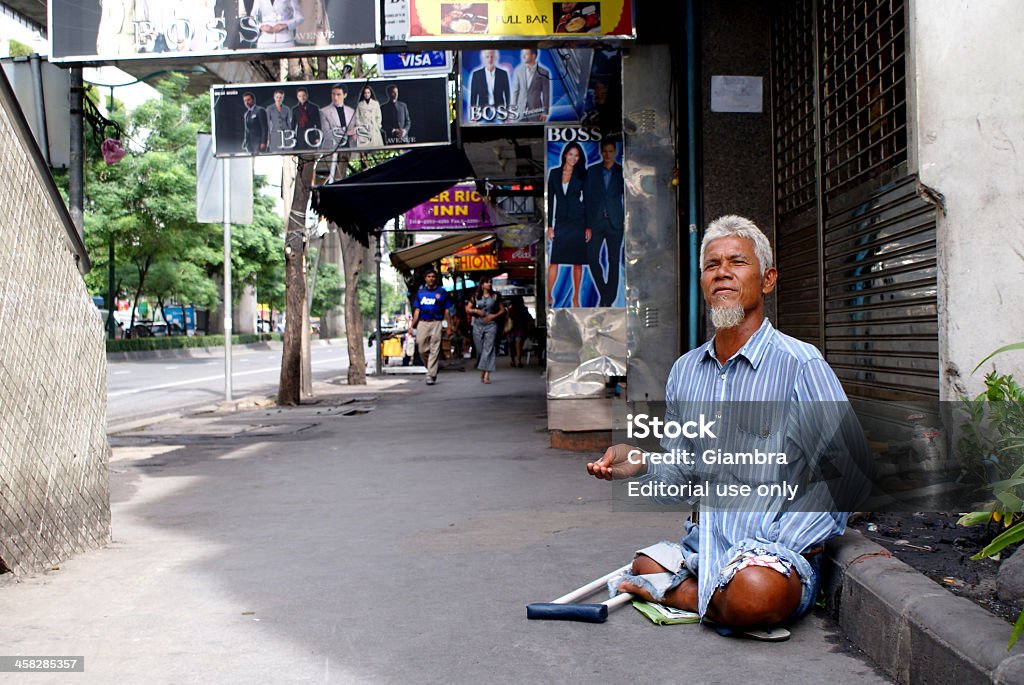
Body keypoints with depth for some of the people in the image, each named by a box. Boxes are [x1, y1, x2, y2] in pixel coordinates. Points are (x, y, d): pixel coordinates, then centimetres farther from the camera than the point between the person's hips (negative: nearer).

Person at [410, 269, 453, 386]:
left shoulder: (442, 292, 7)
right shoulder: (420, 292, 14)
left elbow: (446, 310, 6)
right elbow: (417, 310, 13)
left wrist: (449, 326, -1)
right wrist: (413, 325, 4)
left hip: (436, 323, -3)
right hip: (422, 323, 3)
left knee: (434, 350, -6)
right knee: (422, 350, 1)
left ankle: (431, 376, -5)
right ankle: (431, 369, 23)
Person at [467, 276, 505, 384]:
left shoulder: (495, 296, 6)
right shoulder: (476, 296, 8)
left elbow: (502, 310, 10)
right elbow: (468, 309, 11)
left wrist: (494, 315, -6)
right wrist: (476, 311, -7)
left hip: (491, 325, -2)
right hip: (478, 326, 2)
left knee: (488, 349, -11)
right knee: (479, 350, 4)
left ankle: (487, 374, -17)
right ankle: (482, 372, 18)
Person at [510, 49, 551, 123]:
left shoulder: (543, 72, -1)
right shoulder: (518, 70, 6)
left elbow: (546, 94, 0)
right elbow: (515, 91, 7)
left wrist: (545, 112, -3)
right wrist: (513, 109, 3)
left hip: (535, 110, -2)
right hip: (520, 111, 2)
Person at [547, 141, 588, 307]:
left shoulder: (582, 175, 3)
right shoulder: (554, 173, 6)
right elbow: (550, 200, 7)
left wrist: (588, 226, -3)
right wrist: (549, 225, 2)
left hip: (578, 221, -1)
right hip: (561, 222, 1)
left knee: (577, 262, 3)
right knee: (554, 261, -5)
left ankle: (576, 297, 9)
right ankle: (549, 296, 0)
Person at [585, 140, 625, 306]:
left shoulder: (622, 172, 4)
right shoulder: (592, 171, 6)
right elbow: (587, 198, 3)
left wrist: (626, 220, -5)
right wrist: (587, 225, -4)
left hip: (615, 222, -1)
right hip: (596, 221, 1)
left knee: (613, 261, 2)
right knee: (592, 258, -4)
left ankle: (609, 299, 8)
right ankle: (603, 293, 14)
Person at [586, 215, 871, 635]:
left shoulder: (800, 364, -10)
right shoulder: (684, 370, 11)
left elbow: (848, 474, -12)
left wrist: (777, 548, -15)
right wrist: (641, 466, -4)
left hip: (780, 552, -6)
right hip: (703, 545, 7)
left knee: (755, 590, -34)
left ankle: (676, 592, -9)